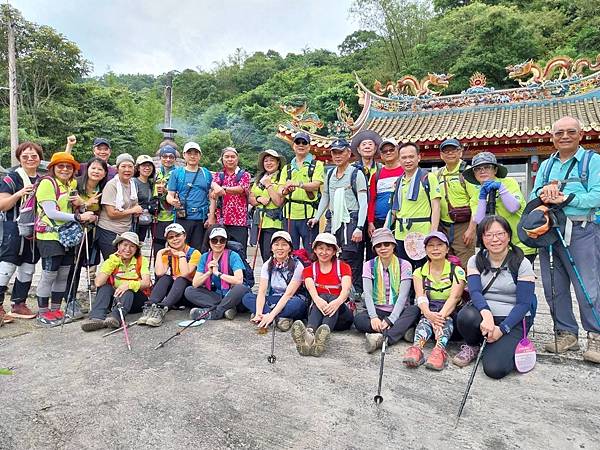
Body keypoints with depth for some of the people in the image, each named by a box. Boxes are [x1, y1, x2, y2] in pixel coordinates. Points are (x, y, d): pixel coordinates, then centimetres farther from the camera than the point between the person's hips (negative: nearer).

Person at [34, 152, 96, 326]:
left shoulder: (72, 184, 13)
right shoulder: (47, 183, -9)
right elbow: (51, 213, -16)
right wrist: (79, 217, -19)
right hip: (49, 235, -7)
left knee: (64, 273, 10)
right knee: (49, 274, -2)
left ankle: (55, 309, 22)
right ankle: (42, 313, 10)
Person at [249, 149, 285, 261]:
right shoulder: (259, 178, 16)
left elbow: (279, 202, -14)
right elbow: (250, 198, 13)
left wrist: (268, 185, -9)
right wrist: (259, 199, -8)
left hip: (274, 223, -6)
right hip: (260, 222, 7)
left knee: (269, 256, -11)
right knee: (264, 255, 10)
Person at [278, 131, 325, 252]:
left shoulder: (316, 164, 6)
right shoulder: (287, 168, 19)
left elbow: (316, 184, -11)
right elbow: (280, 190, 9)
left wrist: (298, 184, -27)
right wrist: (285, 190, -15)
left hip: (308, 213, -4)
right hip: (290, 213, 4)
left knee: (310, 251, -1)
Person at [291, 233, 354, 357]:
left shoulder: (343, 267, 7)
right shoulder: (309, 270, 10)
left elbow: (346, 289, -14)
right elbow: (311, 289, -13)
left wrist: (338, 301, -37)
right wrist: (318, 300, -38)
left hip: (340, 313, 0)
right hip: (317, 311, 0)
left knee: (333, 298, -32)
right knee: (323, 297, -31)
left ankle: (321, 338, -60)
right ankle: (309, 334, -61)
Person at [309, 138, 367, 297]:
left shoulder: (356, 174, -2)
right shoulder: (330, 174, 16)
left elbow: (363, 203, -7)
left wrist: (359, 227, -15)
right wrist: (317, 217, 16)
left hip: (350, 222, -6)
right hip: (333, 221, 6)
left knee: (351, 262, -6)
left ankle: (357, 295, 3)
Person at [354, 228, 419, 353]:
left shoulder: (404, 265, 0)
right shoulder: (369, 265, 5)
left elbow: (403, 295, -11)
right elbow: (367, 294, -6)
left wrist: (390, 320, -24)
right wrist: (374, 317, -25)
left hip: (399, 312, 0)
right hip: (378, 311, 1)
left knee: (415, 310, -33)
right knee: (358, 319, -29)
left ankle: (382, 337, -45)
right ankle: (401, 330, -33)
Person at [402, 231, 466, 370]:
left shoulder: (457, 271, 1)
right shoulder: (419, 273, 6)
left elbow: (454, 297, -15)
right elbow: (420, 297, -10)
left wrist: (441, 315, -35)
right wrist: (428, 314, -33)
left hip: (449, 313, -1)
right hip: (428, 312, 1)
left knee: (446, 318, -34)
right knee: (425, 320, -33)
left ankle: (440, 349, -57)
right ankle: (417, 347, -57)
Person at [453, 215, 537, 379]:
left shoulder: (522, 264, -4)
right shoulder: (475, 261, 4)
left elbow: (523, 304, -9)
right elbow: (474, 291, -11)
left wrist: (502, 329, -19)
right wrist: (486, 313, -32)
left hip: (513, 320, -2)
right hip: (483, 313, 2)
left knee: (495, 369, -24)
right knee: (465, 316, -35)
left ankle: (507, 347, 12)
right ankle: (472, 346, 0)